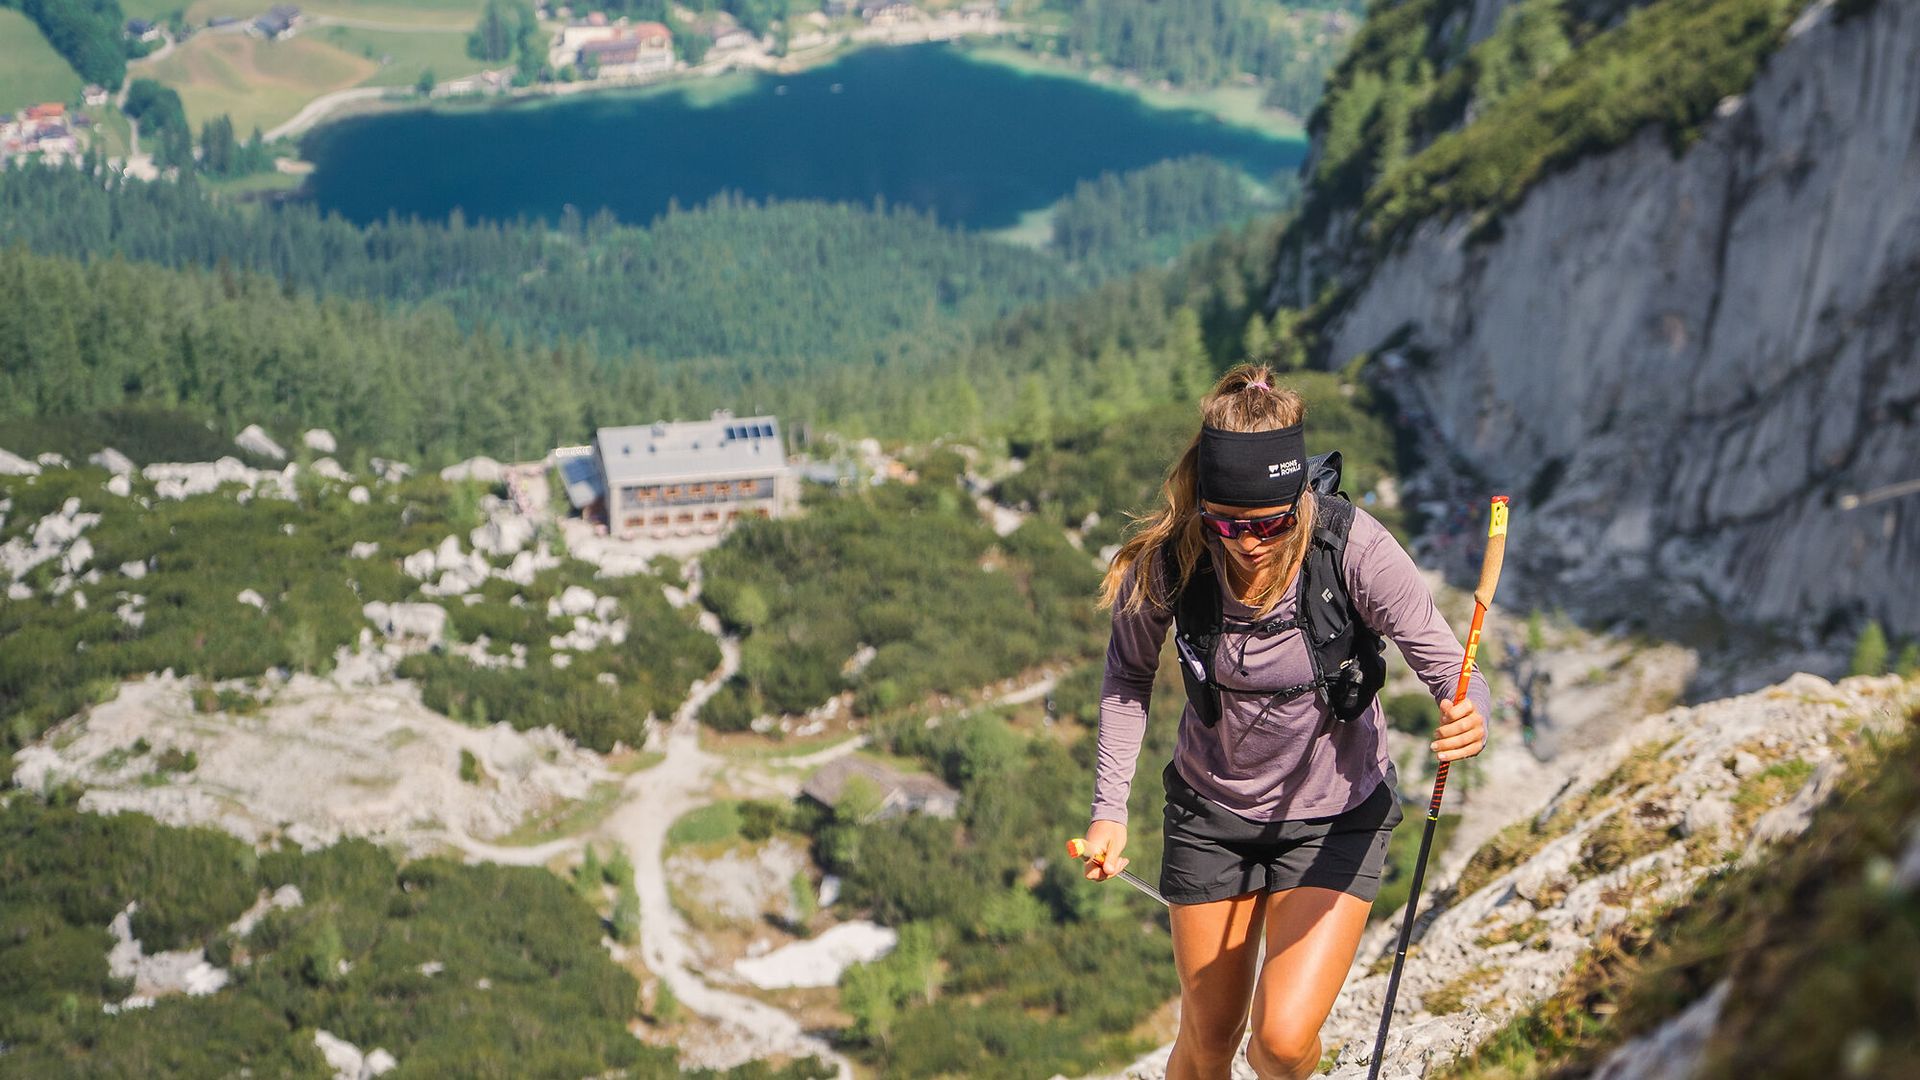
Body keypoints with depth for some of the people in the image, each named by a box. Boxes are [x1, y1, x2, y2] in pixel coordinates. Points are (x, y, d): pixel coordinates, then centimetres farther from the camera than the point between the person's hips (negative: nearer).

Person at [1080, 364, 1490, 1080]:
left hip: (1335, 813, -2)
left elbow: (1448, 669, -23)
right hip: (1211, 810, 2)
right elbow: (1129, 676, -3)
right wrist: (1109, 808, -11)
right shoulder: (1167, 561, -21)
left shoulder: (1356, 550, -27)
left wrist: (1467, 718, -47)